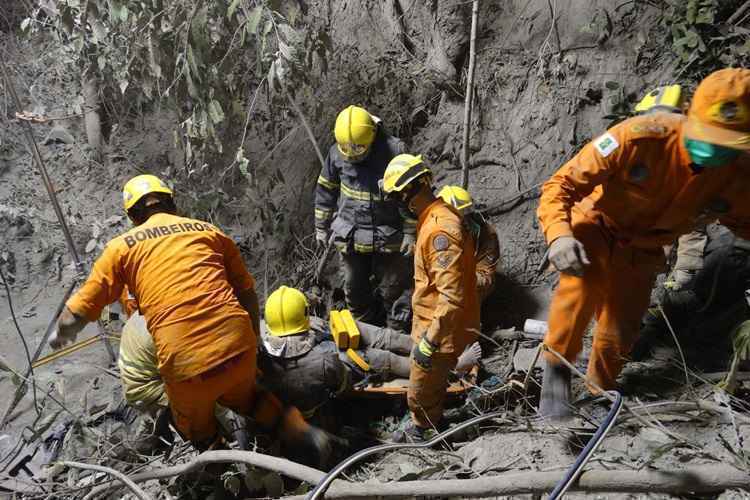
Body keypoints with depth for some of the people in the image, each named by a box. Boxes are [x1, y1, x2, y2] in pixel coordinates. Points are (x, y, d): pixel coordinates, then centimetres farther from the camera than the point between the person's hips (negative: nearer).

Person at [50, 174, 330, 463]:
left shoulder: (122, 246, 9)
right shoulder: (209, 231, 15)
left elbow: (73, 317, 9)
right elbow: (247, 294, 18)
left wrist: (62, 336, 32)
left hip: (186, 364, -2)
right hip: (239, 346, 2)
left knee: (199, 433, 29)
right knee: (241, 395, 34)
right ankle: (302, 432, 14)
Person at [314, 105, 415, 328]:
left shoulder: (394, 150, -17)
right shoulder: (336, 153, -5)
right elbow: (325, 190, 8)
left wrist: (410, 233, -9)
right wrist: (321, 226, 13)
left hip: (388, 237, -3)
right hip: (350, 235, 4)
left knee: (393, 288, 9)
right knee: (354, 288, 16)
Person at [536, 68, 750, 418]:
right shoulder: (641, 137, -32)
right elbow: (561, 184, -28)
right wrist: (559, 234, -46)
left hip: (641, 249, 4)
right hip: (597, 226, -4)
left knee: (620, 334, 8)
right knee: (585, 277, -38)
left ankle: (600, 387, 42)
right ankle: (557, 368, -18)